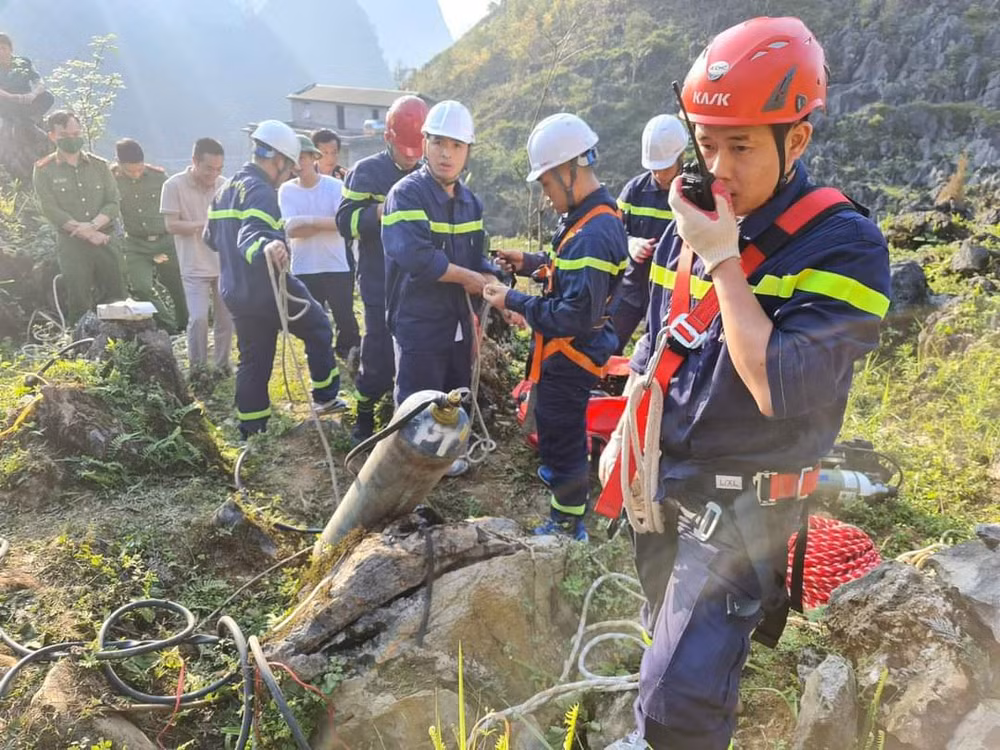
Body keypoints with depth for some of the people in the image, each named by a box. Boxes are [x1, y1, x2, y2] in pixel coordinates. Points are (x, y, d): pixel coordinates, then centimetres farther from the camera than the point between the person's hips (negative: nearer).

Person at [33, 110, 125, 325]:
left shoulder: (100, 166, 11)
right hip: (71, 244, -2)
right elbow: (51, 211, -5)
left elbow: (113, 204, 4)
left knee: (116, 298, 2)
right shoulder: (44, 170, 3)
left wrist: (93, 225, -15)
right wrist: (88, 234, -13)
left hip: (106, 241, 2)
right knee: (79, 303, -3)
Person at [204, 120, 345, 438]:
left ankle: (251, 430, 17)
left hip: (236, 293, 8)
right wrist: (266, 248, -54)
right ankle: (326, 396, 18)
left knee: (253, 360, 13)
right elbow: (250, 236, -33)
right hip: (268, 289, -8)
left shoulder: (227, 189, 15)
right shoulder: (261, 191, -15)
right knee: (318, 327, 13)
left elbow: (211, 237, 24)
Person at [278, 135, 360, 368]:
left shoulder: (335, 186, -5)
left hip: (338, 266, -2)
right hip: (304, 269, 2)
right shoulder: (287, 190, -1)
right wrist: (327, 223, -15)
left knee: (345, 318, 5)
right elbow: (290, 230, -12)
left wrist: (310, 220, -18)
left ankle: (352, 356, 25)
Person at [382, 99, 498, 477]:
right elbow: (417, 258, -29)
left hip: (458, 320, 8)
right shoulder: (406, 194, -15)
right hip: (418, 323, -7)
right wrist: (469, 278, -17)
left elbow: (479, 260, 10)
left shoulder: (469, 201, 8)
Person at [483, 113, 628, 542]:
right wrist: (533, 263, 4)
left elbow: (575, 315, -32)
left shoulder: (591, 235, -29)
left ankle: (567, 527, 25)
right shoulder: (594, 216, 4)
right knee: (563, 434, 28)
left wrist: (513, 302, -23)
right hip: (568, 353, 11)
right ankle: (569, 516, 50)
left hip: (569, 358, -11)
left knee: (562, 442, 6)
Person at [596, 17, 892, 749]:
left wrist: (724, 261, -24)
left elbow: (779, 389, -29)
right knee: (672, 648, 26)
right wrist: (625, 435, 14)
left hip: (742, 505, -6)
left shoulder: (844, 246, -18)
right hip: (661, 481, 6)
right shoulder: (694, 222, 1)